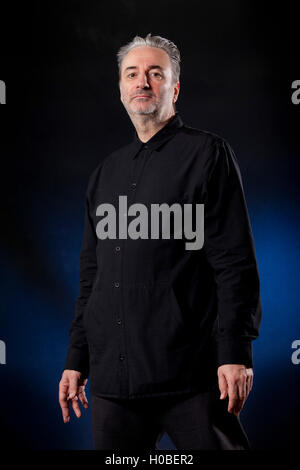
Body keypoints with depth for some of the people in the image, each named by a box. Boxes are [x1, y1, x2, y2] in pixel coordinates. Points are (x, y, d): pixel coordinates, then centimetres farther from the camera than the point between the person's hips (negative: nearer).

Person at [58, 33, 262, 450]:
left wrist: (236, 352, -13)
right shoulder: (107, 172, 17)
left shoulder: (207, 153, 2)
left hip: (189, 372, -5)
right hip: (112, 375, 5)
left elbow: (235, 261, -5)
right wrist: (77, 359, 14)